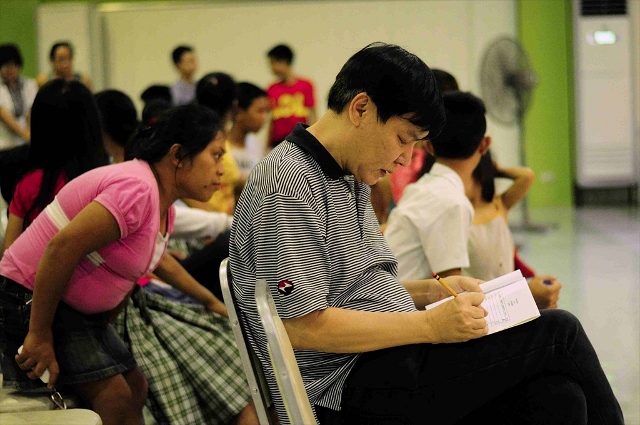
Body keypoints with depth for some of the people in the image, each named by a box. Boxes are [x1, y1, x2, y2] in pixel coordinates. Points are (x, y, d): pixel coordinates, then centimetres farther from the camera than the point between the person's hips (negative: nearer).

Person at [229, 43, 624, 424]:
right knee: (558, 331, -9)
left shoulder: (351, 181, 17)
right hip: (346, 389, -9)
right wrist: (429, 326, -19)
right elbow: (303, 326, -21)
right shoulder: (288, 187, -14)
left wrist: (431, 290, 9)